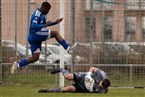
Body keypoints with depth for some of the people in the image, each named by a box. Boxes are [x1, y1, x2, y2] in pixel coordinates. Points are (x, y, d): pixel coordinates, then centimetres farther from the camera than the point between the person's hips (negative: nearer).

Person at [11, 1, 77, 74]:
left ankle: (17, 65, 8)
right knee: (55, 33, -11)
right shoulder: (37, 14, -15)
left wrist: (55, 22, 20)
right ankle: (68, 48, -12)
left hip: (34, 38, 10)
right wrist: (45, 25, -30)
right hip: (35, 35, -10)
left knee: (35, 58, 9)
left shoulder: (41, 14, 17)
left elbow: (44, 24, 31)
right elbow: (33, 26, -26)